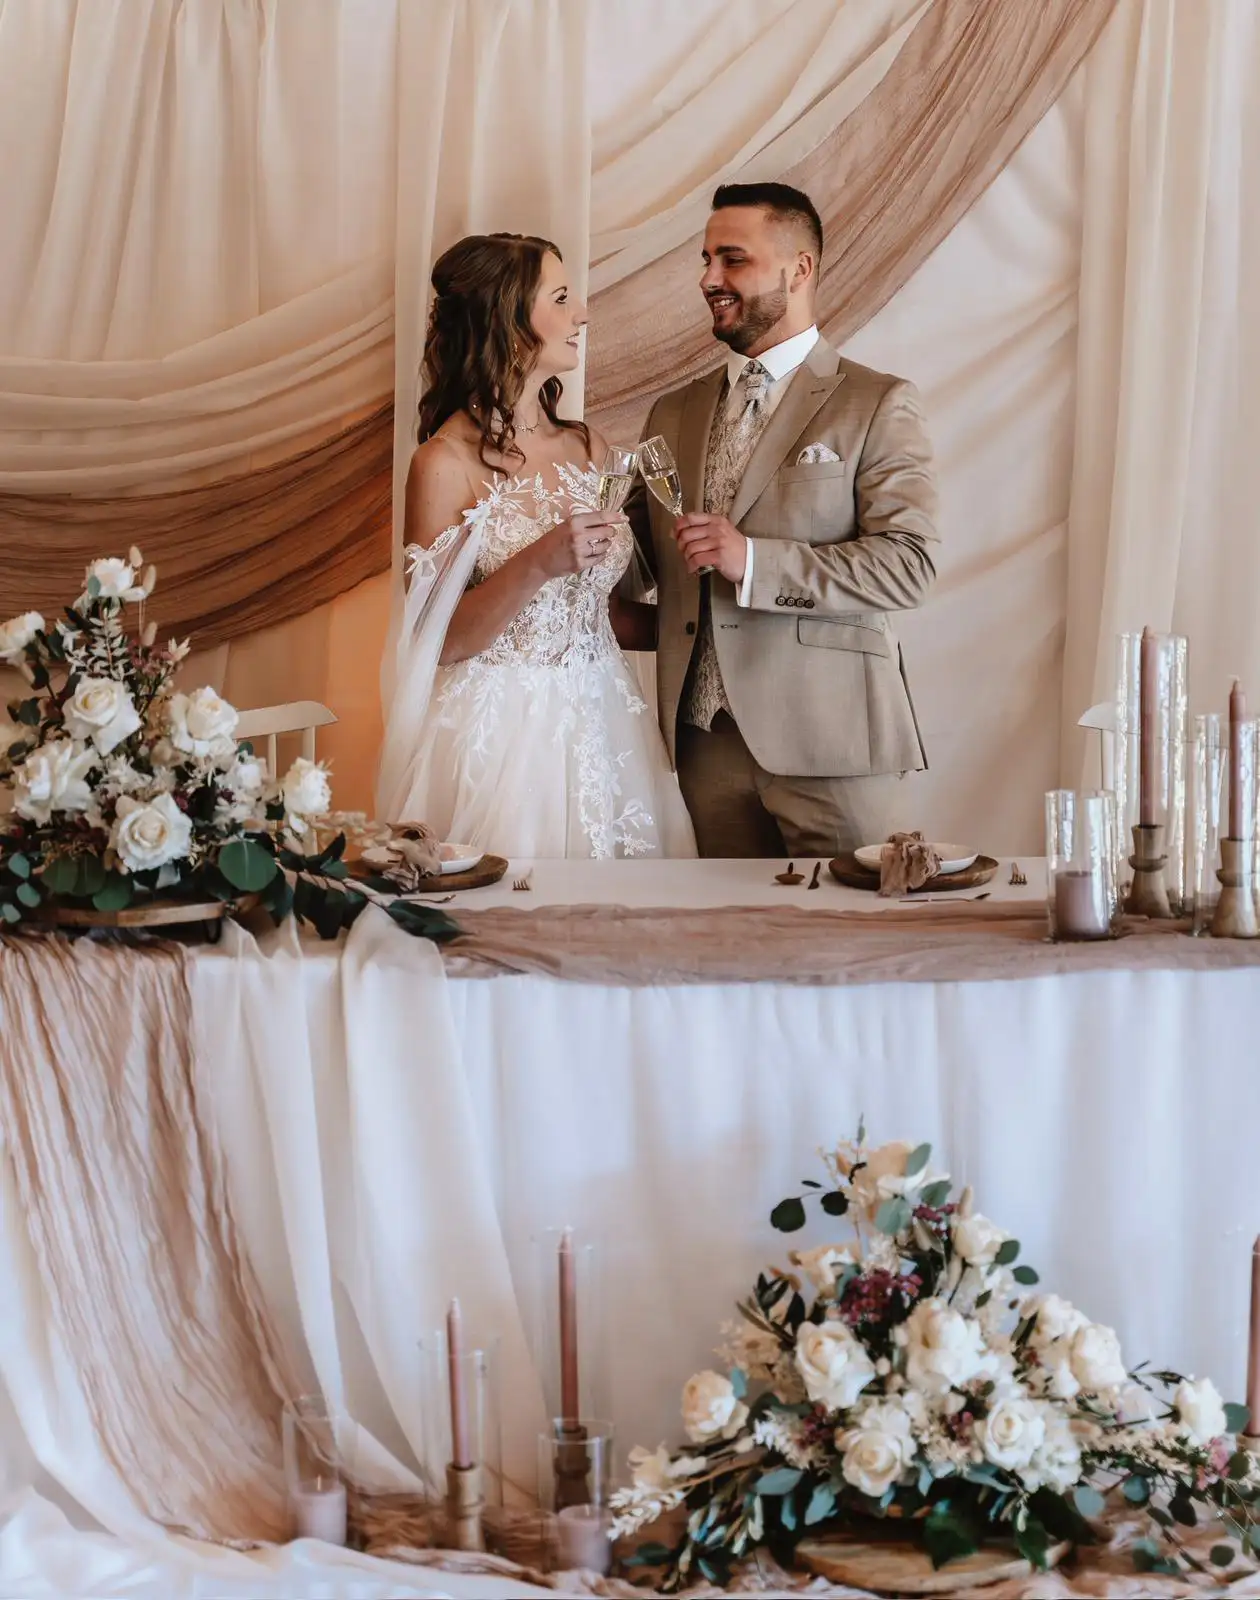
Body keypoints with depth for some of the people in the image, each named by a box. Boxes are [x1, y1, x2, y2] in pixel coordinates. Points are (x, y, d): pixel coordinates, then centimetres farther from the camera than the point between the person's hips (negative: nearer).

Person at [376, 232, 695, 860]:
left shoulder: (586, 446, 9)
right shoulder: (446, 462, -9)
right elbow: (437, 641, -12)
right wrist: (537, 566, -22)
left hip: (599, 724, 6)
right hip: (499, 733, -6)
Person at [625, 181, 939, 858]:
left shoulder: (878, 404, 0)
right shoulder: (674, 414, 17)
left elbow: (907, 564, -10)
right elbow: (638, 566, 20)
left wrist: (753, 559, -18)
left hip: (825, 735, -4)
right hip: (707, 741, 5)